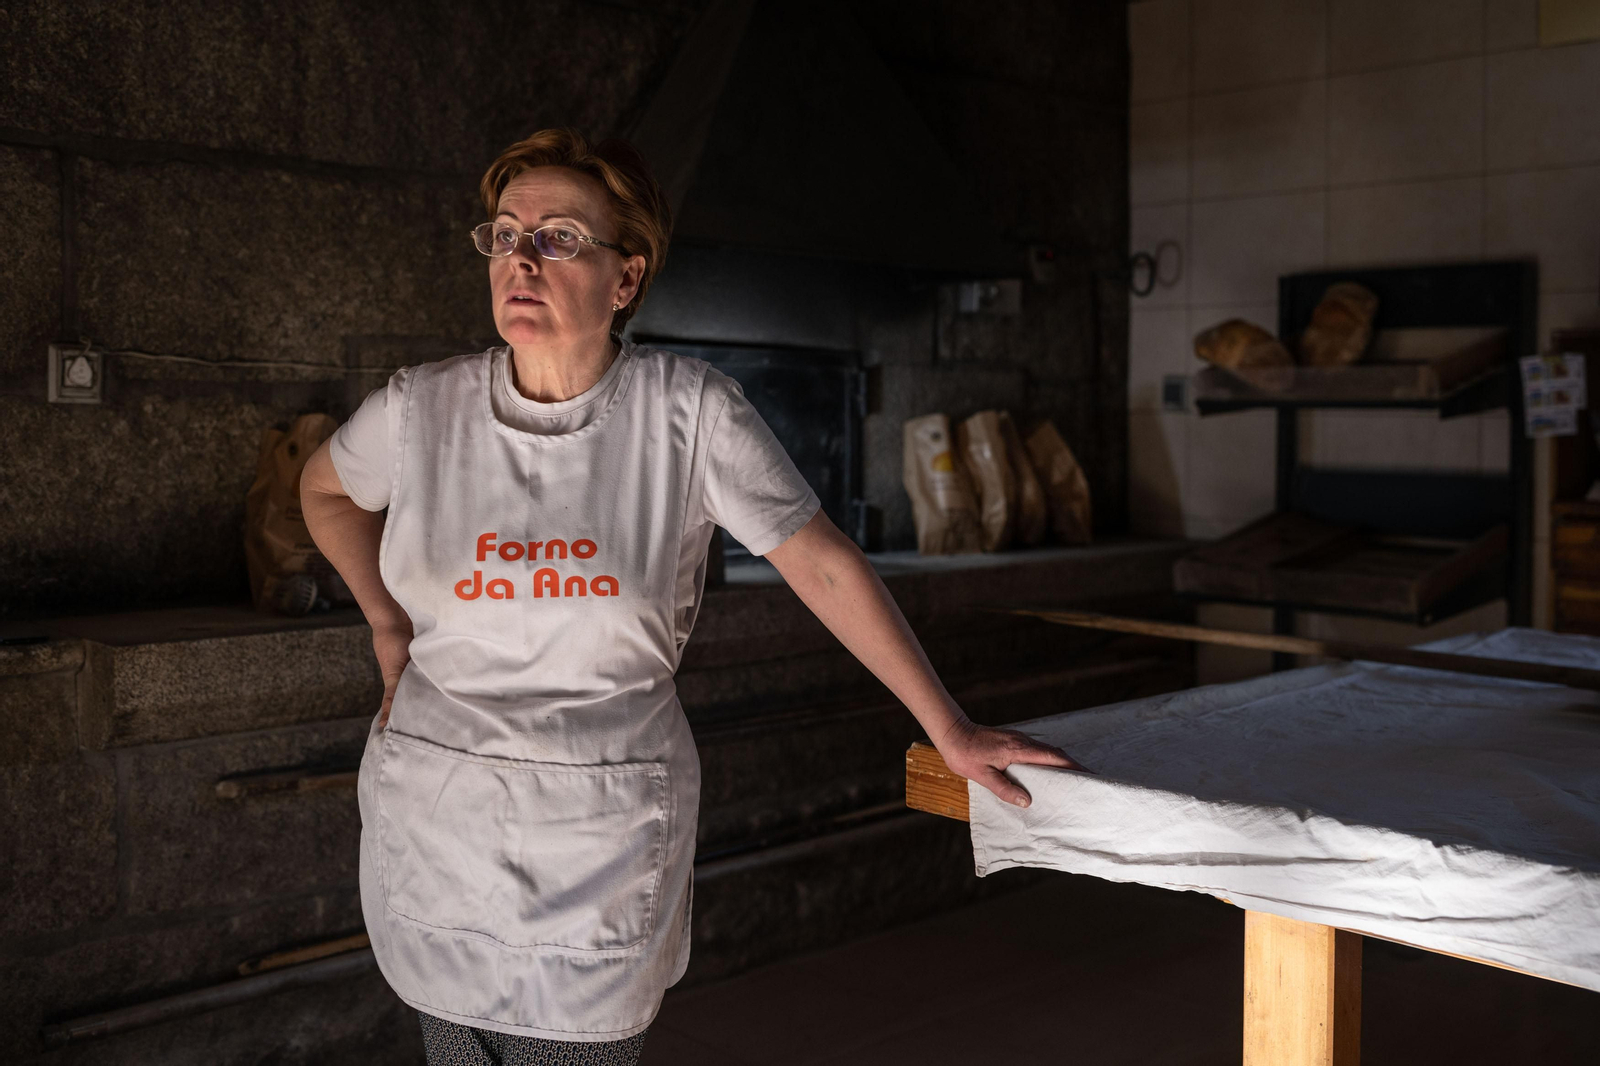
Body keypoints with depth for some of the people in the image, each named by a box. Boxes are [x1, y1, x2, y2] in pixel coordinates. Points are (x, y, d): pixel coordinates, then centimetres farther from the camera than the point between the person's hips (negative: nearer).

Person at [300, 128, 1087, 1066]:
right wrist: (388, 626, 12)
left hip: (606, 842, -2)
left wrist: (950, 730, -5)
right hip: (434, 819, 2)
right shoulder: (423, 408, -2)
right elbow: (326, 488, 20)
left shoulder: (689, 411, -9)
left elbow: (825, 567, -6)